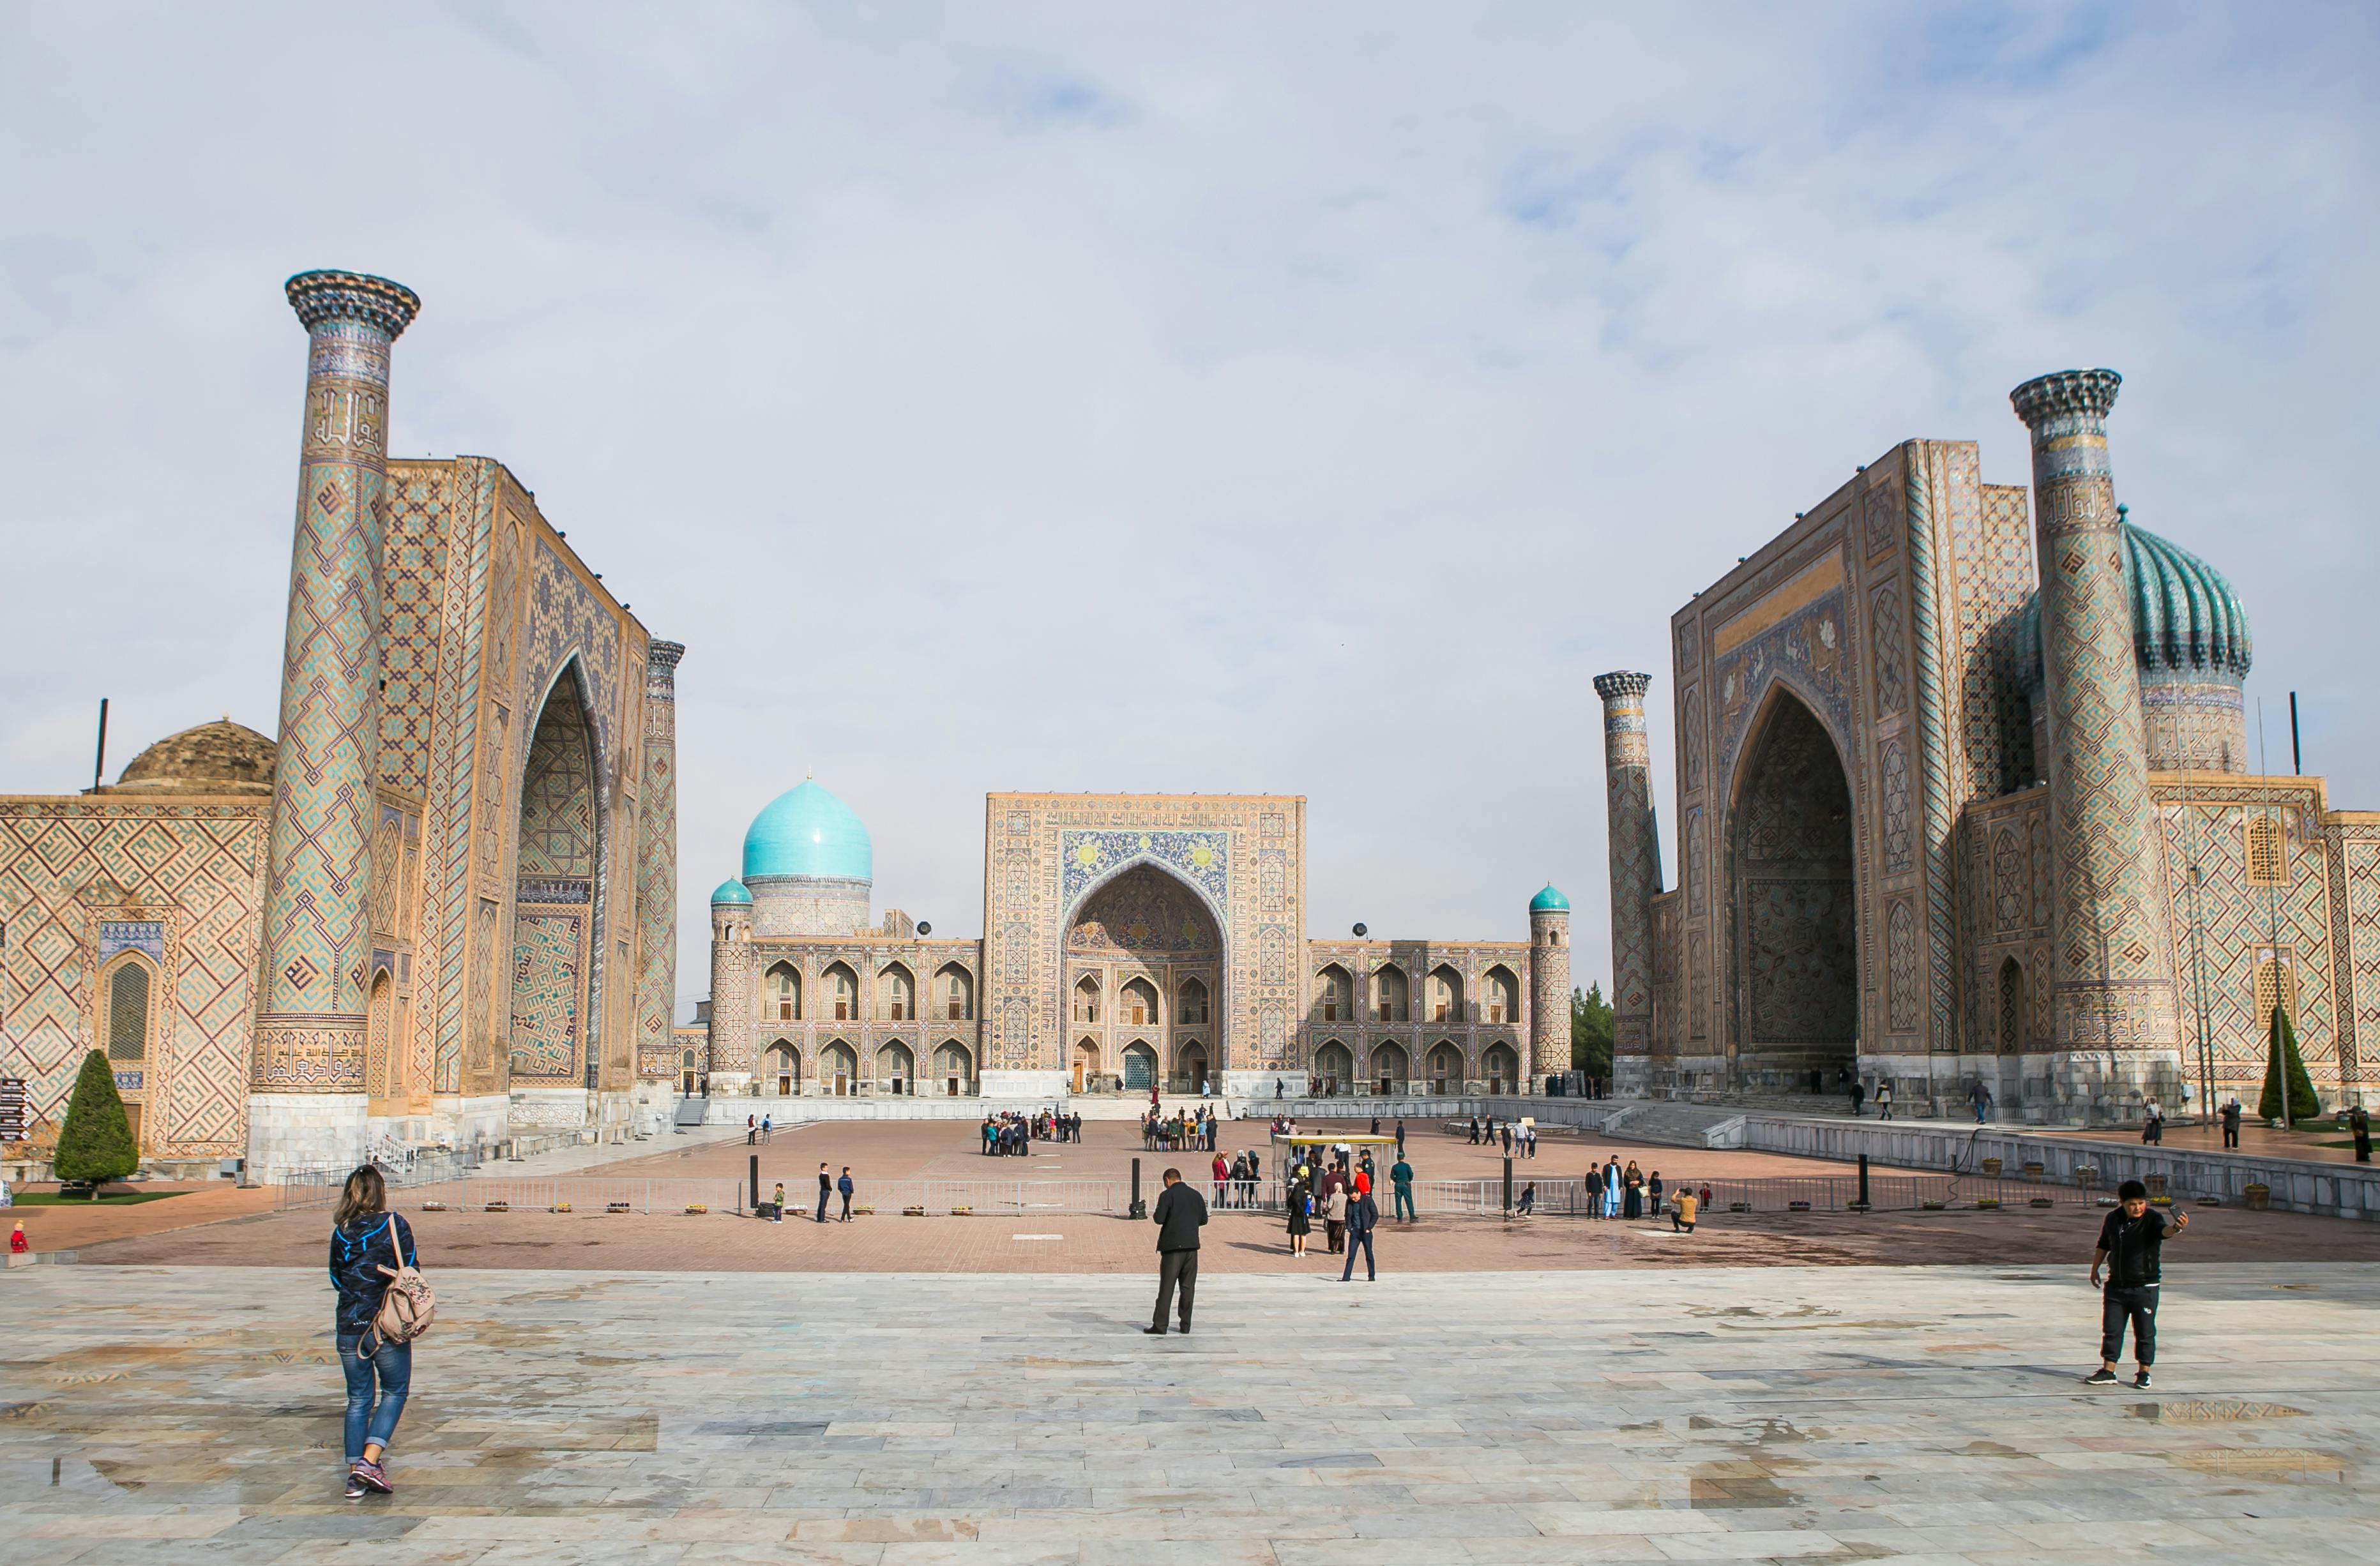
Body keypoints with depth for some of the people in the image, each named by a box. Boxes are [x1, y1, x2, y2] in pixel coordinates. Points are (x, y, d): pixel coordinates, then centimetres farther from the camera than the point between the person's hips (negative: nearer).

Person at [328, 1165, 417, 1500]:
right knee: (395, 1391, 10)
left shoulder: (341, 1232, 3)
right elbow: (410, 1271, -8)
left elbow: (336, 1278, 12)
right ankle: (369, 1460, -6)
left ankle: (356, 1476, 11)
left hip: (348, 1326, 4)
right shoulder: (394, 1224, -9)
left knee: (358, 1399, 12)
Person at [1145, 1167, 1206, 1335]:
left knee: (1167, 1287, -2)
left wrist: (1155, 1215, 6)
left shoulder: (1168, 1195, -9)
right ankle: (1185, 1325, 11)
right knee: (1188, 1287, 10)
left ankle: (1159, 1326, -1)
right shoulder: (1196, 1195, 9)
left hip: (1173, 1246, -5)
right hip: (1192, 1245, 5)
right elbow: (1203, 1220, 13)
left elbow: (1159, 1219, -15)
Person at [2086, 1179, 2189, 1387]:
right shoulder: (2113, 1219, 2)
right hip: (2116, 1286, 4)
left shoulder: (2153, 1219, -13)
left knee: (2145, 1332, 4)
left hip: (2144, 1288, -4)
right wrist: (2095, 1268, 21)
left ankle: (2144, 1373, 19)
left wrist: (2176, 1228, -60)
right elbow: (2103, 1245, 18)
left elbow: (2164, 1231, -37)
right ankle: (2108, 1372, 17)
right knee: (2111, 1330, 9)